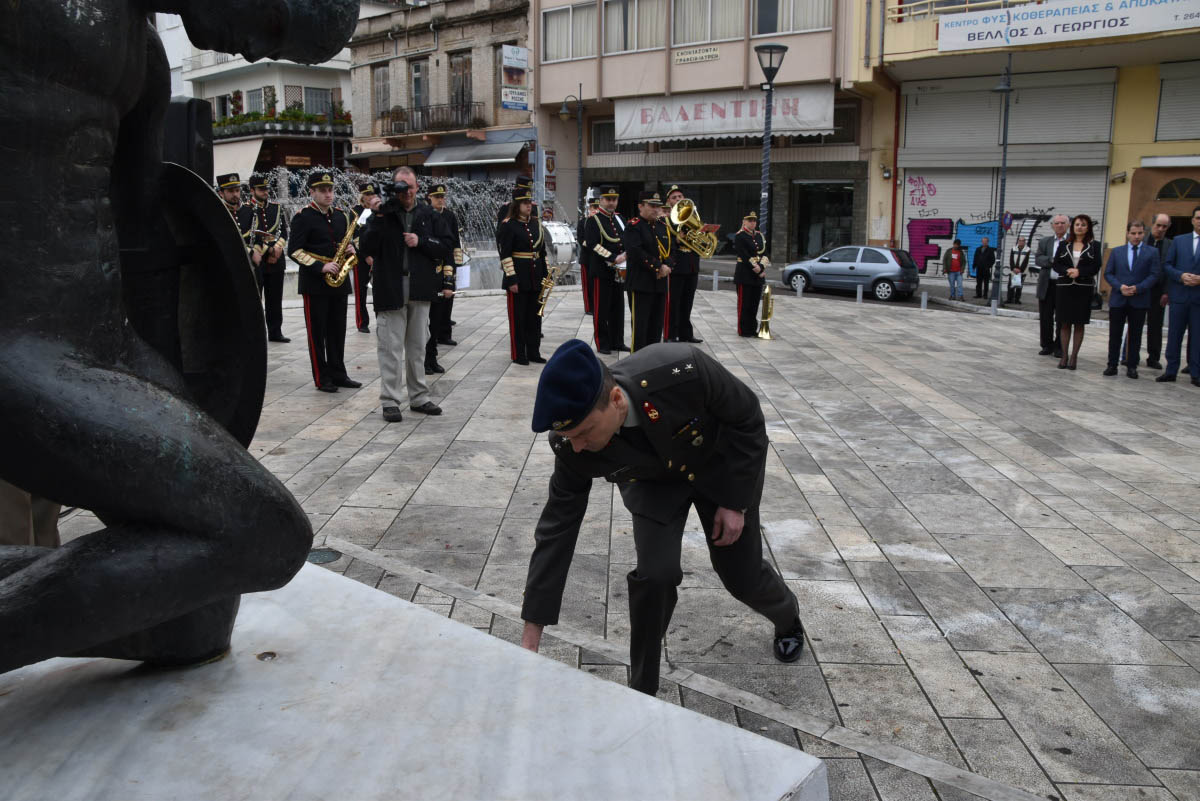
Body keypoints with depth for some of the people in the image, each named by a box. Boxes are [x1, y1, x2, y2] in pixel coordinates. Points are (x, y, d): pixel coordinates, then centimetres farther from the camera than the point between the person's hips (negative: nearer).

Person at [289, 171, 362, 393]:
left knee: (337, 330, 10)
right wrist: (321, 267, -20)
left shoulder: (341, 216, 12)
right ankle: (322, 377, 7)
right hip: (315, 283, -6)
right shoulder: (303, 217, -6)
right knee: (317, 332, 1)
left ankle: (338, 374, 19)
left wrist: (350, 249, -1)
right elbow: (295, 250, -11)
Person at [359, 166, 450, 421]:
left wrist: (421, 241, -11)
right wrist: (380, 216, -21)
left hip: (421, 290, 3)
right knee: (391, 348, -2)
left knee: (417, 347, 13)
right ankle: (390, 402, 4)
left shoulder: (429, 215, 9)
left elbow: (444, 249, 5)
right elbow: (368, 249, -13)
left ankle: (419, 397, 22)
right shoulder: (382, 214, -1)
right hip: (391, 290, -3)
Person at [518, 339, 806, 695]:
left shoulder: (682, 370, -42)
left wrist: (736, 501, -19)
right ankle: (642, 691, 4)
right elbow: (557, 526, -22)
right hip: (653, 478, 1)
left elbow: (747, 416, -22)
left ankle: (787, 618, 44)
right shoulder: (572, 445, -31)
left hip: (721, 464, -1)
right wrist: (531, 636, -21)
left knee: (742, 576, 7)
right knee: (655, 573, -20)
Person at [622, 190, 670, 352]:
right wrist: (658, 267, -17)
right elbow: (636, 252, -20)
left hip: (660, 283, 7)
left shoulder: (663, 226, 16)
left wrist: (666, 266, -7)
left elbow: (670, 249, 14)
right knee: (639, 324, -5)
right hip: (641, 283, -7)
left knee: (656, 326, 11)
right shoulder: (633, 226, -7)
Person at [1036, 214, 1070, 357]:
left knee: (1061, 319, 1)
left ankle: (1059, 347, 11)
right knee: (1045, 318, 7)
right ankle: (1047, 346, 18)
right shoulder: (1044, 241, 12)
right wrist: (1052, 260, -15)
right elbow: (1038, 259, 0)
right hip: (1047, 285, 3)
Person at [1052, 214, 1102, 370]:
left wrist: (1079, 272, -17)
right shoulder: (1064, 244, 8)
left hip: (1084, 289, -1)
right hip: (1064, 287, 1)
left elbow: (1096, 267, -3)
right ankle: (1064, 356, 10)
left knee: (1079, 324, 1)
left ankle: (1074, 357, 6)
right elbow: (1056, 264, 3)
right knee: (1065, 323, 4)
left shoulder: (1094, 245, 3)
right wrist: (1067, 271, -15)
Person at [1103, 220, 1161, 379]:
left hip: (1139, 301, -1)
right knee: (1115, 334, 4)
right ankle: (1112, 365, 11)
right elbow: (1108, 273, 5)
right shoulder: (1116, 252, 8)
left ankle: (1132, 366, 12)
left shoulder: (1152, 252, 3)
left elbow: (1154, 275, -2)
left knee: (1135, 335, 5)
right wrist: (1120, 286, -12)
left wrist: (1138, 288, -16)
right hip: (1118, 299, 1)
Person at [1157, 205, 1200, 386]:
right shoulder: (1179, 241, 8)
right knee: (1174, 334, 6)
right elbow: (1167, 265, 6)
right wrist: (1181, 276, -11)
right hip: (1179, 295, 2)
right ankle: (1171, 370, 14)